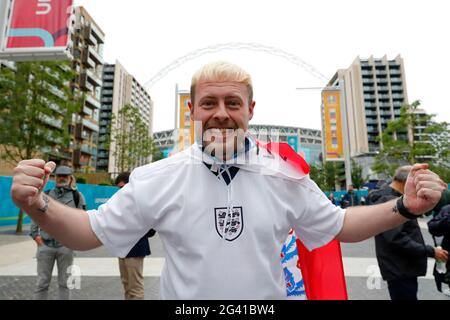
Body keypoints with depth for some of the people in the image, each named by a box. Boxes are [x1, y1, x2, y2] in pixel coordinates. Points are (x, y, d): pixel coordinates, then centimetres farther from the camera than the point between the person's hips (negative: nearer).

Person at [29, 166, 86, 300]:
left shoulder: (77, 196, 1)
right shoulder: (46, 195, 7)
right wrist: (35, 234, 1)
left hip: (66, 245, -1)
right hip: (45, 244, 2)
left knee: (64, 282, 10)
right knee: (42, 282, 9)